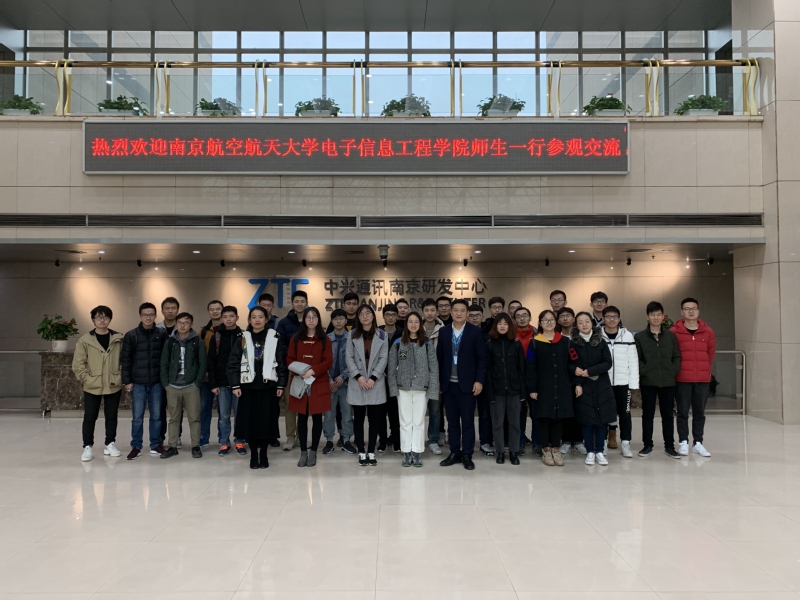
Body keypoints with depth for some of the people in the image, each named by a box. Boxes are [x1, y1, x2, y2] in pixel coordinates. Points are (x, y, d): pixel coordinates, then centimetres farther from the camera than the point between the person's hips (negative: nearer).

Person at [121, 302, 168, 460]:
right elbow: (125, 359, 0)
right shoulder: (131, 335, -2)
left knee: (156, 416, 8)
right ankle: (136, 446, 15)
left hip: (157, 383, 1)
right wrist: (127, 380, -4)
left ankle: (156, 444, 20)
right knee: (137, 417, 5)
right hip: (138, 383, -1)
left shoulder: (162, 334, 0)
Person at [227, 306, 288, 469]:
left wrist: (281, 385, -3)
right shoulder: (242, 338, 3)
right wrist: (235, 385, -6)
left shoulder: (275, 338, 2)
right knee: (250, 420, 3)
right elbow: (233, 363, 2)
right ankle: (253, 454, 17)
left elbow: (282, 363, 2)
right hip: (248, 386, 1)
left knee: (266, 421, 3)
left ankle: (263, 454, 17)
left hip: (268, 386, 0)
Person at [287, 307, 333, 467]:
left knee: (317, 417, 4)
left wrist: (313, 370, -18)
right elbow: (289, 361, 4)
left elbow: (328, 362, -4)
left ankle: (313, 452, 14)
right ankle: (303, 452, 13)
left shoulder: (325, 340, 2)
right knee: (302, 418, 5)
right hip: (300, 384, 1)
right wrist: (302, 371, -14)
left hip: (319, 384, -1)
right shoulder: (296, 339, 7)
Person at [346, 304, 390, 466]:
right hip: (357, 383, 0)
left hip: (376, 383, 0)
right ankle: (361, 452, 12)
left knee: (375, 419, 3)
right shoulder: (353, 335, 6)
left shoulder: (382, 335, 3)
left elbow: (384, 358, -2)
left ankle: (371, 452, 12)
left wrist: (373, 378, -12)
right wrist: (358, 376, -13)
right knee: (358, 418, 4)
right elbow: (349, 357, 0)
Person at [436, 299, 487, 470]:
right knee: (452, 421, 10)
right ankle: (454, 453, 19)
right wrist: (438, 381, 4)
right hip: (448, 384, 3)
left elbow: (482, 358, -3)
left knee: (467, 421, 3)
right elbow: (439, 357, 8)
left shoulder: (476, 332, -2)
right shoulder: (444, 331, 6)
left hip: (467, 384, -3)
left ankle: (467, 455, 12)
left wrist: (479, 381, -10)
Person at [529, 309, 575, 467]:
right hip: (543, 387, -2)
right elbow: (531, 368, -3)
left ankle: (555, 449, 17)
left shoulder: (565, 342, 8)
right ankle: (546, 450, 13)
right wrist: (532, 388, -9)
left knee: (559, 418, 6)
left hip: (562, 387, 2)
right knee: (544, 418, 1)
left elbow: (571, 365, 8)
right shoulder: (535, 343, 1)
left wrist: (575, 384, 2)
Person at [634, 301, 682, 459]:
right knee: (648, 414, 6)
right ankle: (647, 445, 15)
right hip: (648, 382, -1)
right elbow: (637, 359, -2)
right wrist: (644, 372, -11)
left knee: (668, 414, 7)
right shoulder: (639, 337, 0)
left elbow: (677, 357, 7)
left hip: (668, 382, 1)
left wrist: (673, 372, -5)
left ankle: (669, 446, 16)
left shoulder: (671, 336, 6)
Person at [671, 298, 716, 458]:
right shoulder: (674, 332, -5)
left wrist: (705, 370, 16)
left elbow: (711, 353, 14)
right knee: (683, 412, 3)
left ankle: (698, 443, 16)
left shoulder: (708, 332, 4)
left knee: (699, 412, 8)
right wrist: (677, 371, 5)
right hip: (682, 379, -3)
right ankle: (683, 442, 11)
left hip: (703, 379, 3)